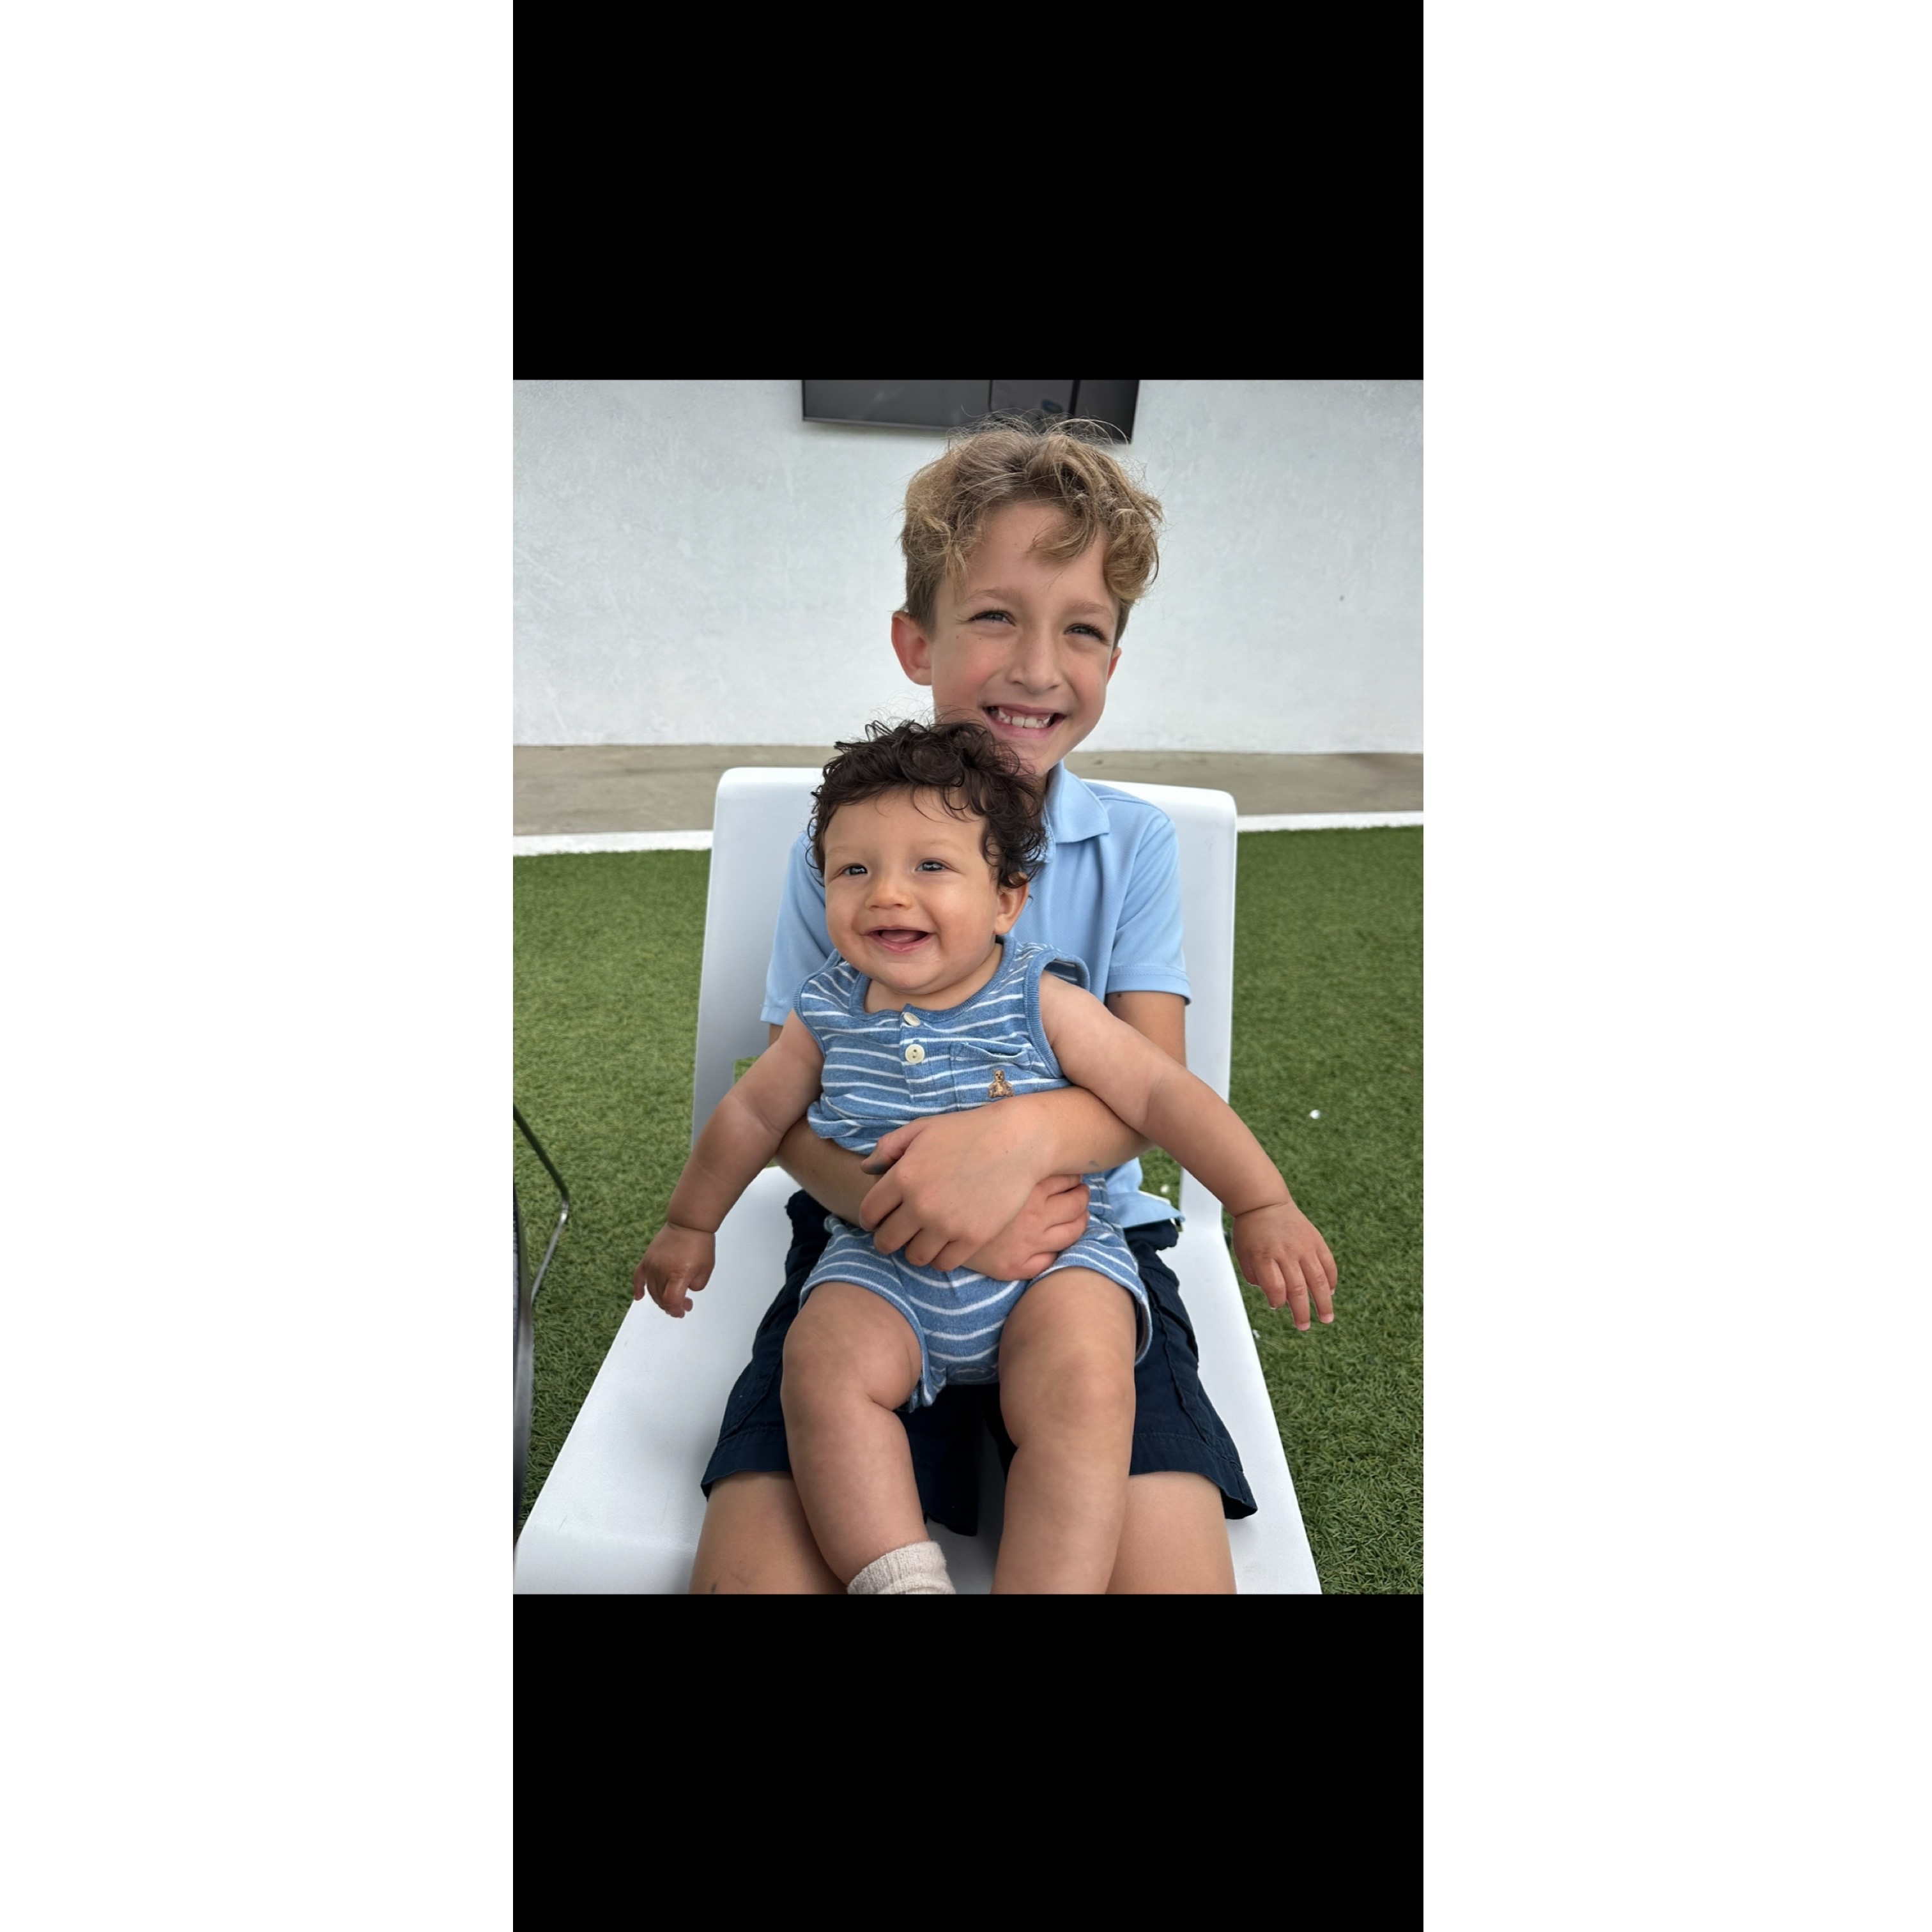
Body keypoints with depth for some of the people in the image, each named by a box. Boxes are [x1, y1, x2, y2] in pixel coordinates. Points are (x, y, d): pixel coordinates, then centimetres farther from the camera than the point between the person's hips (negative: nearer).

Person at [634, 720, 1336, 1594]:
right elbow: (751, 1113, 14)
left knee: (1081, 1387, -28)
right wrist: (688, 1225, 23)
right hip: (883, 1267, 3)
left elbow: (1163, 1091, -9)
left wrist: (1264, 1205, -14)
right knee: (824, 1362, -24)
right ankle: (900, 1578, -20)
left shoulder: (1041, 1001, -9)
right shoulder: (829, 1014, 0)